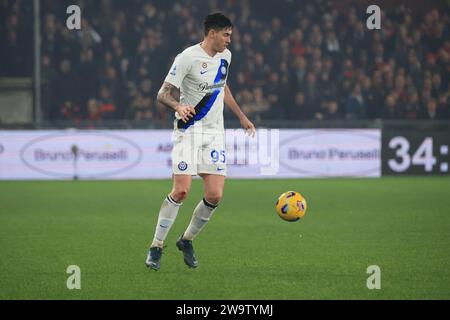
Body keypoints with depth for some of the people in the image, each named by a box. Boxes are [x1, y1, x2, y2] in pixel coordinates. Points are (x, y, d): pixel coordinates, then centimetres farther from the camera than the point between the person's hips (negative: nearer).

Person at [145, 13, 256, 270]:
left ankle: (187, 240, 17)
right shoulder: (188, 57, -12)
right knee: (181, 191, -16)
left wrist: (242, 117, 32)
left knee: (215, 196, -6)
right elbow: (163, 94, -13)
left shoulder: (225, 56, 10)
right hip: (189, 130, -6)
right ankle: (156, 247, -2)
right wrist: (179, 106, -34)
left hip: (215, 133, 6)